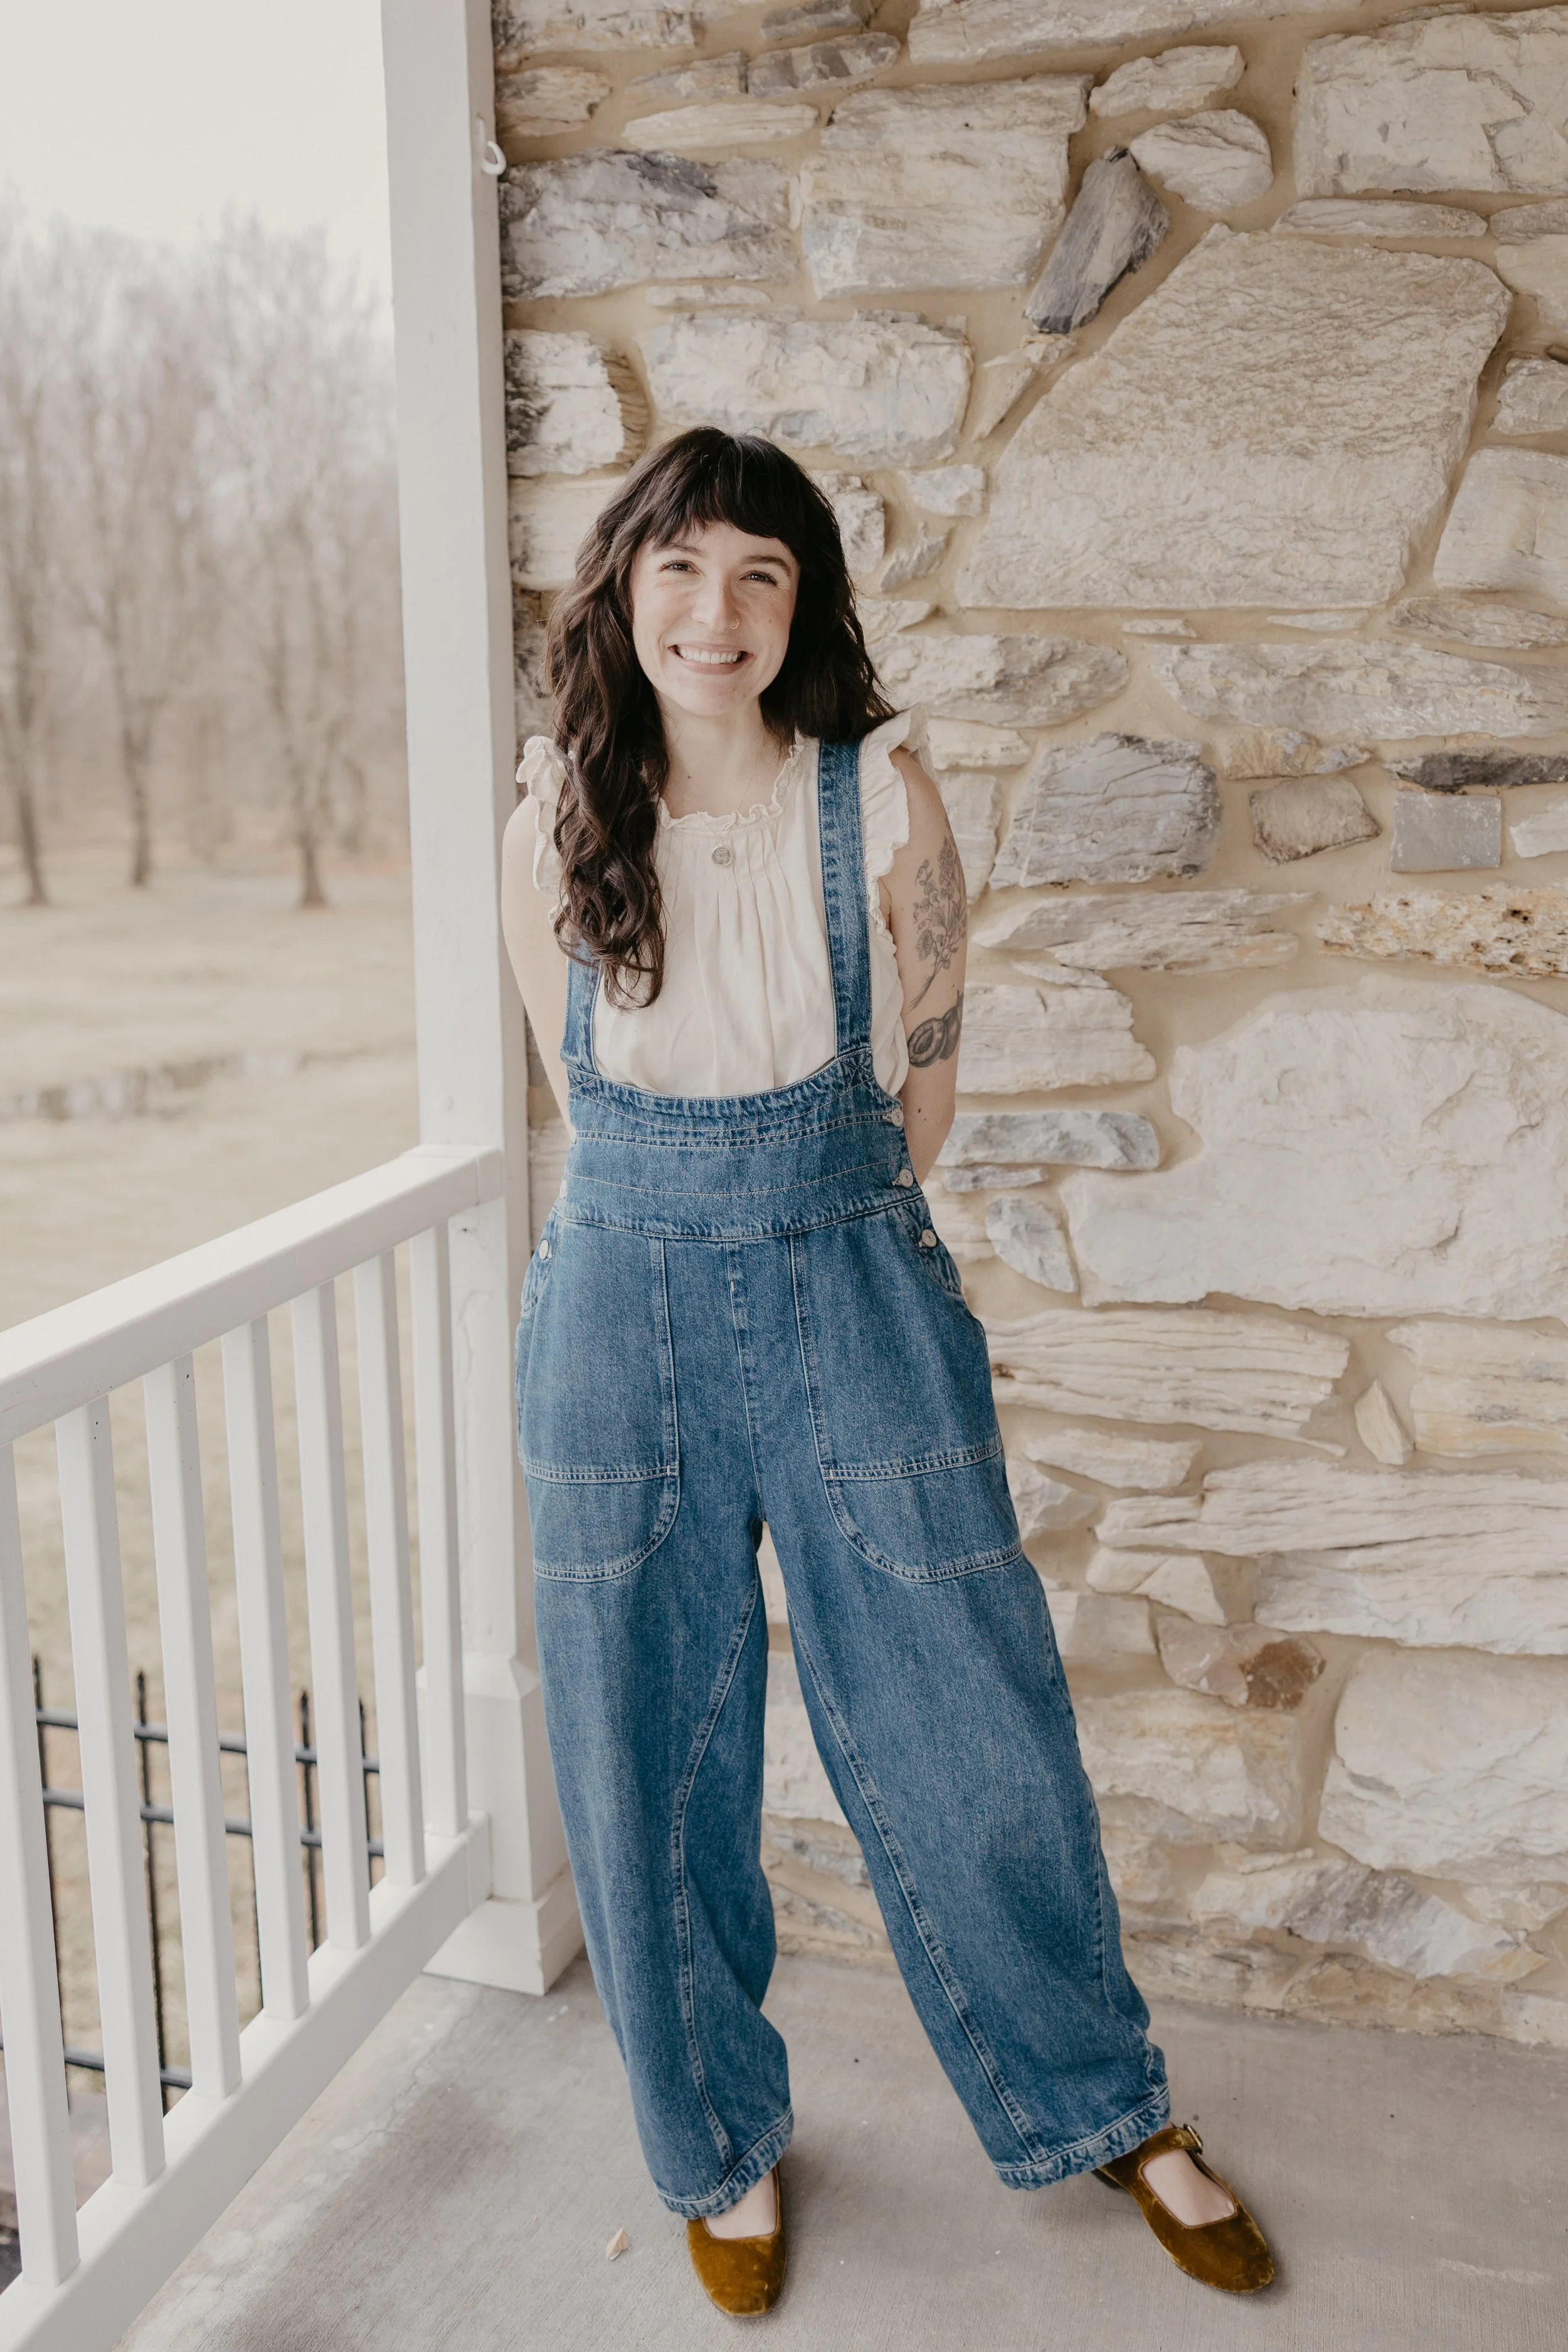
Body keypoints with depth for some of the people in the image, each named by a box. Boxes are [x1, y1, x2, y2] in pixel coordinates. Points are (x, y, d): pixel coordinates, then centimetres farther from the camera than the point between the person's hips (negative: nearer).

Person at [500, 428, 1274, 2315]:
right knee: (652, 1755, 10)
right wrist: (689, 1235, 12)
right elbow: (577, 1085, 9)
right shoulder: (557, 828, -4)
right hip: (624, 1311, 1)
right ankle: (724, 2144, 35)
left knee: (969, 1724, 8)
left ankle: (1106, 2107, 34)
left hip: (858, 1298, -1)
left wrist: (810, 1232, 10)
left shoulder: (881, 797, -8)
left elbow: (920, 1077, 4)